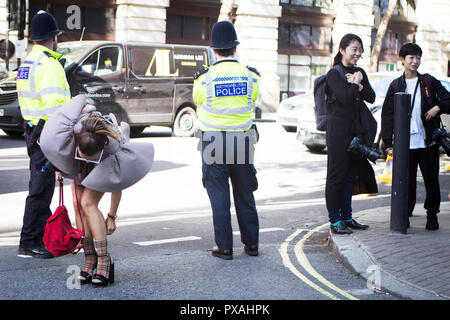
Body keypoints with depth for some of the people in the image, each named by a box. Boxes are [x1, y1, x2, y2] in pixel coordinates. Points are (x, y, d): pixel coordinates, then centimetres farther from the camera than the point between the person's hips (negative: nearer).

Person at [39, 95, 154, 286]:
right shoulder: (72, 128, -39)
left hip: (106, 164, -3)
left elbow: (118, 184, -25)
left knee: (88, 204, -21)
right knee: (77, 205, -11)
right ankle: (89, 260, -2)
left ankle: (104, 261, -16)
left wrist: (112, 216, -14)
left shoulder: (115, 147, -42)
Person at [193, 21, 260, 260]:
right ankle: (251, 243, 21)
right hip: (243, 140, 2)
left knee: (219, 196, 6)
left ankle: (224, 247, 8)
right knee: (245, 195, 14)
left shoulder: (205, 77, -9)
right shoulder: (250, 76, -3)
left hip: (214, 143, -2)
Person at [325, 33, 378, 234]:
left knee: (351, 173, 10)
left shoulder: (360, 73, 14)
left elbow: (371, 97, 6)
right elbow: (345, 97, -20)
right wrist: (356, 83, -5)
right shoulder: (334, 74, -8)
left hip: (356, 130, 7)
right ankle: (334, 220, 3)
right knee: (337, 174, -2)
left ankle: (347, 217, 18)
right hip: (339, 129, -7)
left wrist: (359, 85, -9)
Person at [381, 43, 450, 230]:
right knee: (406, 181, 1)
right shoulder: (396, 85, 7)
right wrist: (388, 142, -1)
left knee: (431, 180, 6)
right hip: (405, 143, 0)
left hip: (428, 142, 0)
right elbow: (387, 114, 6)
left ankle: (432, 216, 18)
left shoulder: (429, 82, 7)